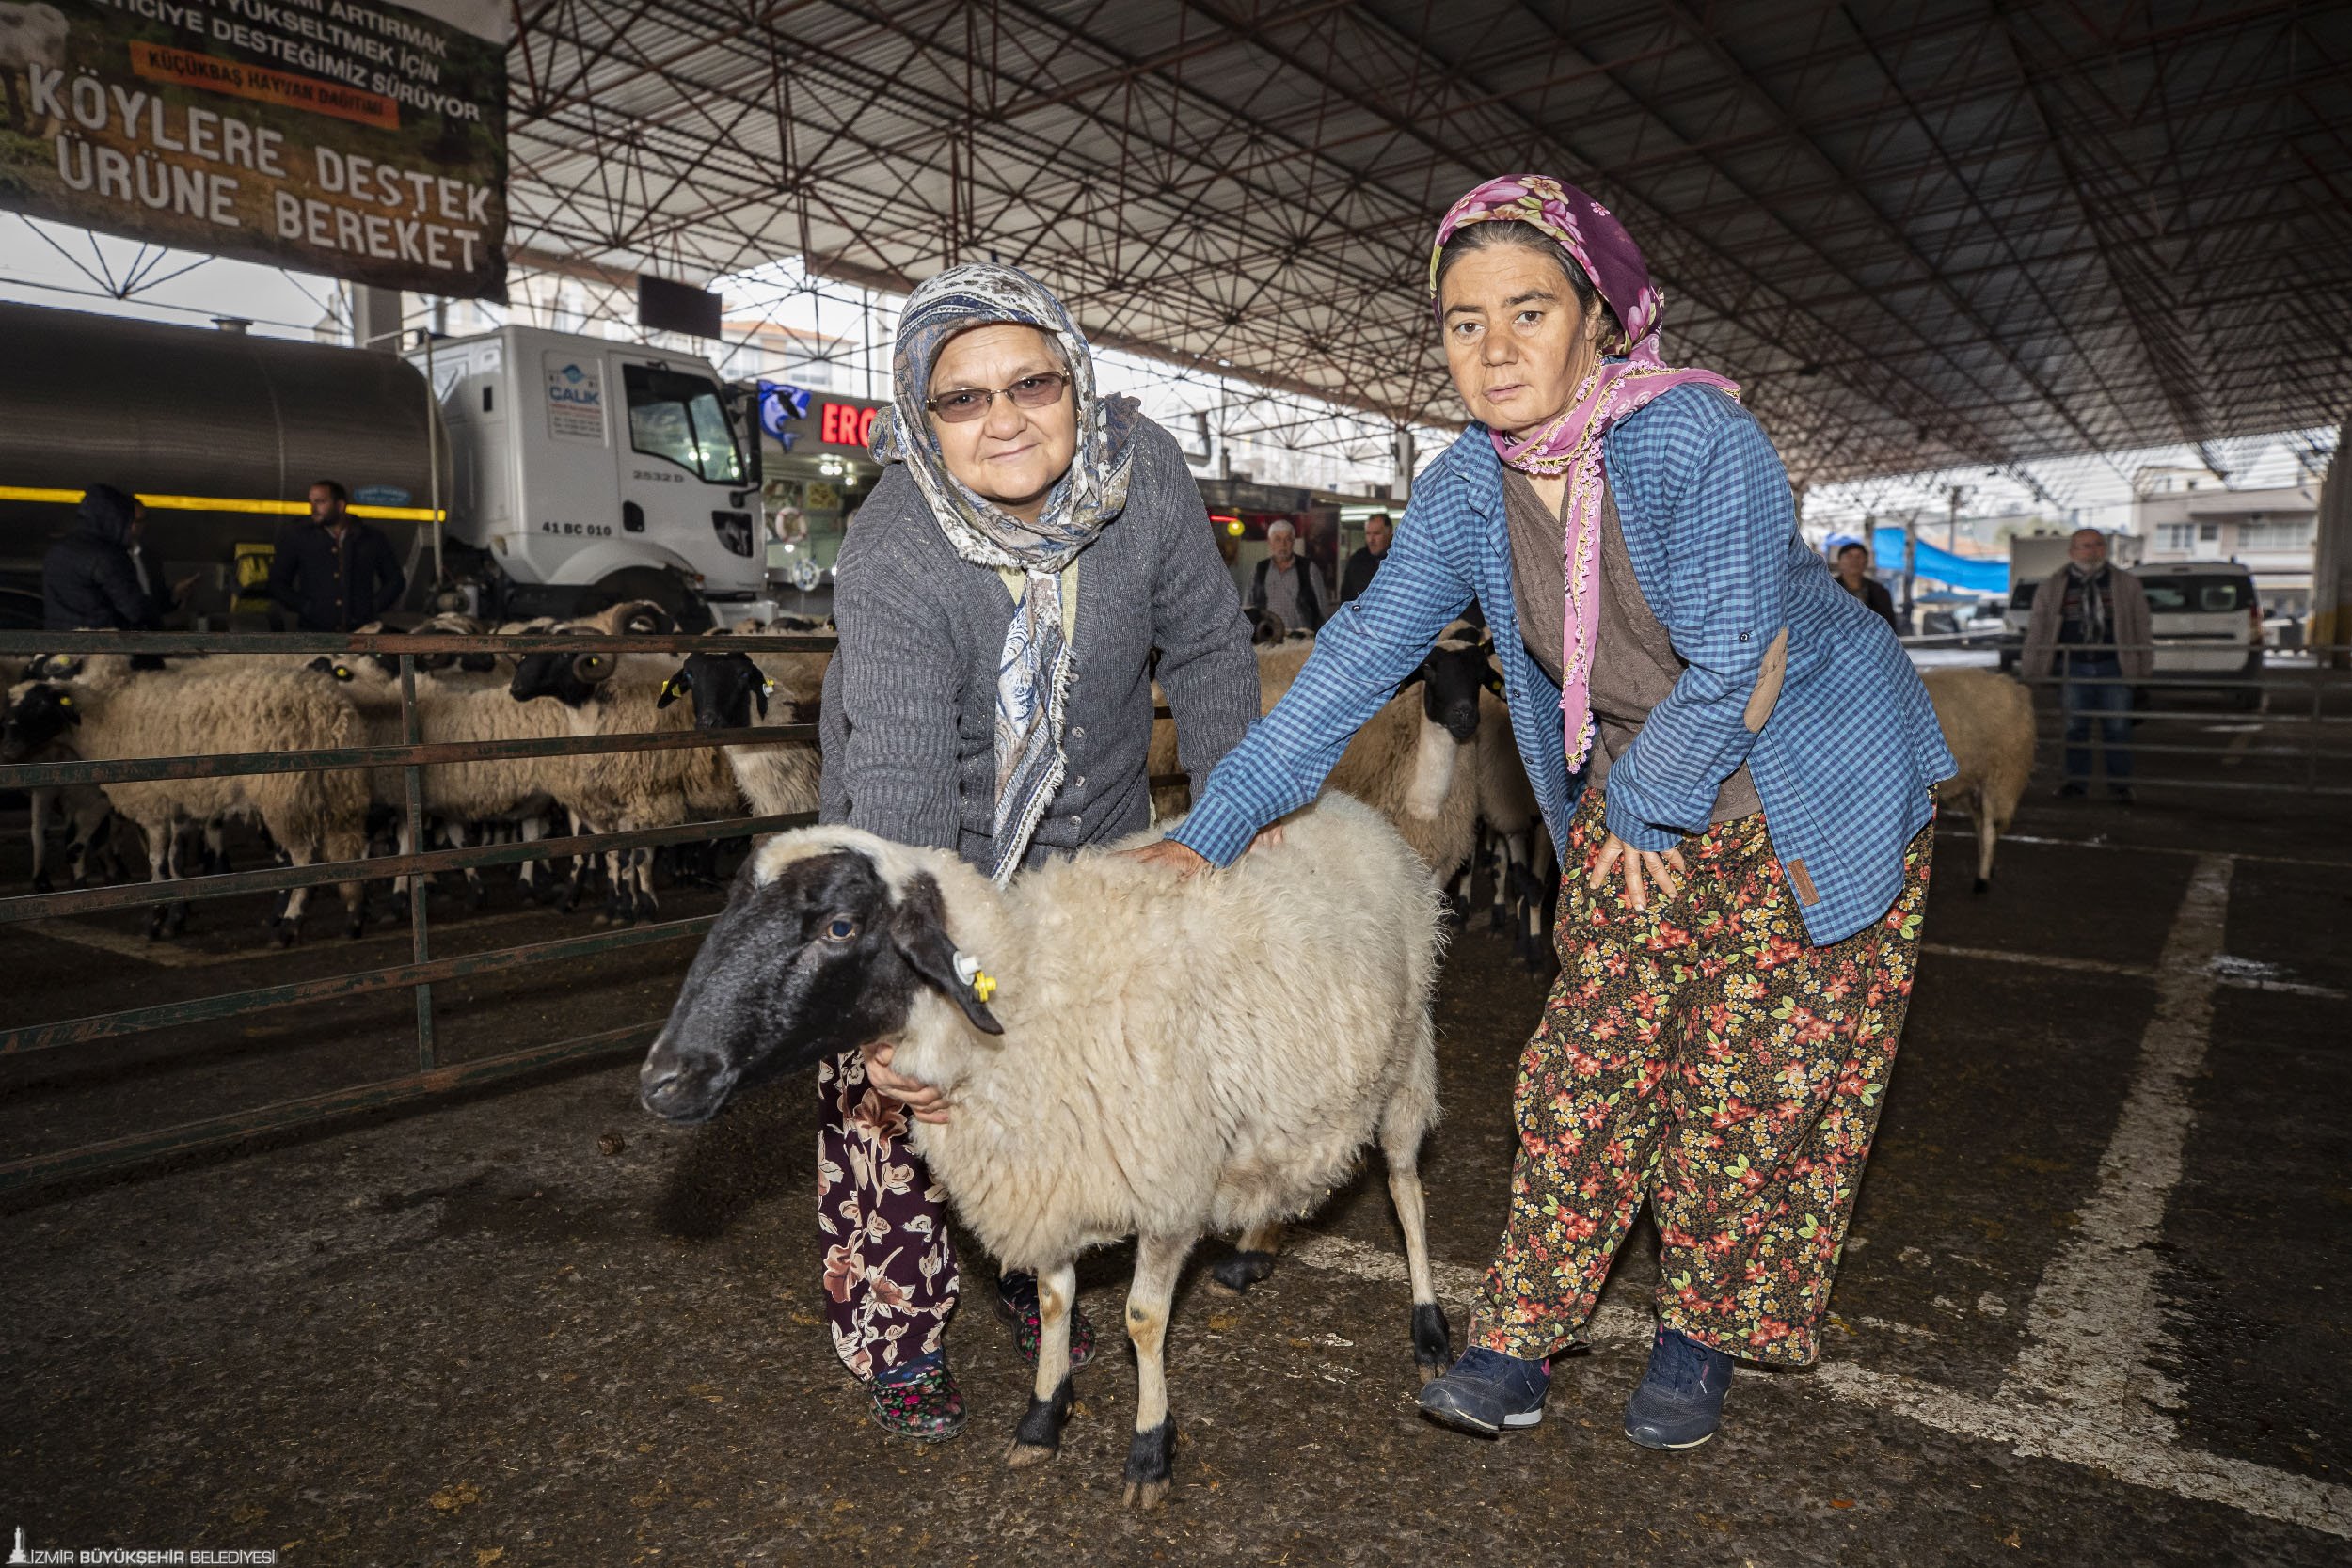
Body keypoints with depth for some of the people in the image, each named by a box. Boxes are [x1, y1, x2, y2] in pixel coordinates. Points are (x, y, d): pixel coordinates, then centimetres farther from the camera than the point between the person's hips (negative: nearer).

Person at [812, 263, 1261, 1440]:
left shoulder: (1142, 470, -21)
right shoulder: (894, 560, -32)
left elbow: (1204, 649, -8)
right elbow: (898, 794, -38)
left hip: (1094, 831, 4)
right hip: (933, 841, -3)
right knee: (891, 1092, 0)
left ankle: (1029, 1266, 44)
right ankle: (895, 1339, 25)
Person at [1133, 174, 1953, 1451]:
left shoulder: (1699, 440, -26)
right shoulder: (1464, 490, -10)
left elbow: (1734, 669, -23)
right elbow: (1359, 657, -10)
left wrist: (1648, 804, -10)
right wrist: (1213, 826, -12)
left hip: (1816, 801, -4)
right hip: (1634, 798, 4)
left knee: (1754, 1083, 3)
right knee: (1589, 1059, 2)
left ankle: (1703, 1332, 25)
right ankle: (1520, 1339, 13)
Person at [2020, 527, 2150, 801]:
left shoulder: (2127, 585, 7)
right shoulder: (2051, 587, 5)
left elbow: (2141, 628, 9)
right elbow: (2037, 631, 6)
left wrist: (2144, 668, 5)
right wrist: (2030, 671, 4)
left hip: (2113, 666, 0)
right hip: (2073, 667, 0)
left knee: (2117, 727, 2)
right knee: (2075, 727, 4)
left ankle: (2120, 783, 11)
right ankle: (2077, 780, 13)